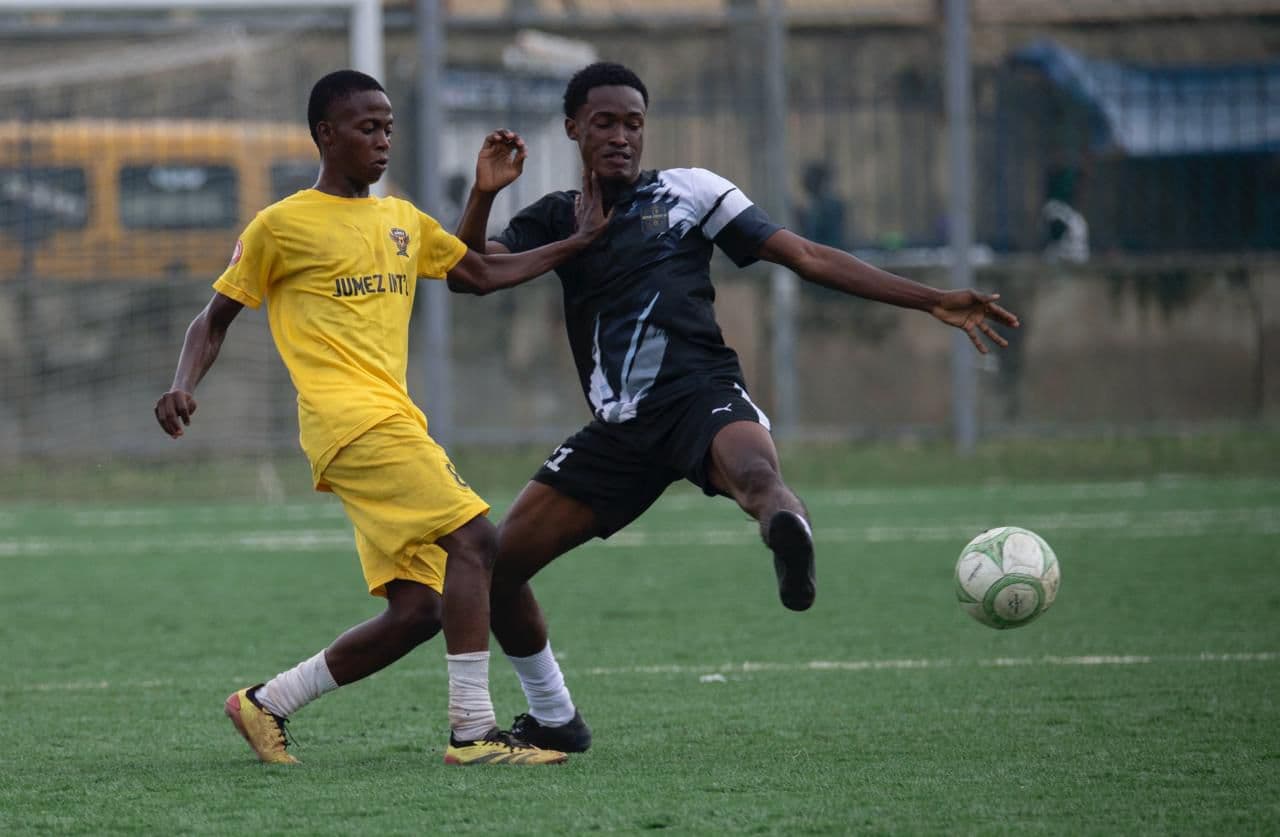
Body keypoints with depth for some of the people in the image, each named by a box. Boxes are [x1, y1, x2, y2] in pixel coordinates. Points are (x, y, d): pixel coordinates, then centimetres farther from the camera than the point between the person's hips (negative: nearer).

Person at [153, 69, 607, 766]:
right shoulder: (281, 226, 1)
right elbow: (215, 319, 6)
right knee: (471, 538, -21)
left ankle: (267, 703, 13)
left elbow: (481, 275, 31)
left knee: (418, 611, 0)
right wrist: (183, 388, -11)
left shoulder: (402, 219, 21)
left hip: (396, 425, 8)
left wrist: (577, 242, 22)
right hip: (351, 420, -8)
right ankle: (472, 731, -22)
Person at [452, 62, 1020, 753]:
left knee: (753, 471, -40)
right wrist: (483, 194, -12)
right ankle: (554, 720, 19)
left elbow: (807, 257, 9)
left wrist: (934, 302, 3)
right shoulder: (556, 218, 20)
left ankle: (789, 540, -76)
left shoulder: (686, 191, 12)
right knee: (498, 563, 0)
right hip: (619, 428, 4)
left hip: (700, 392, -4)